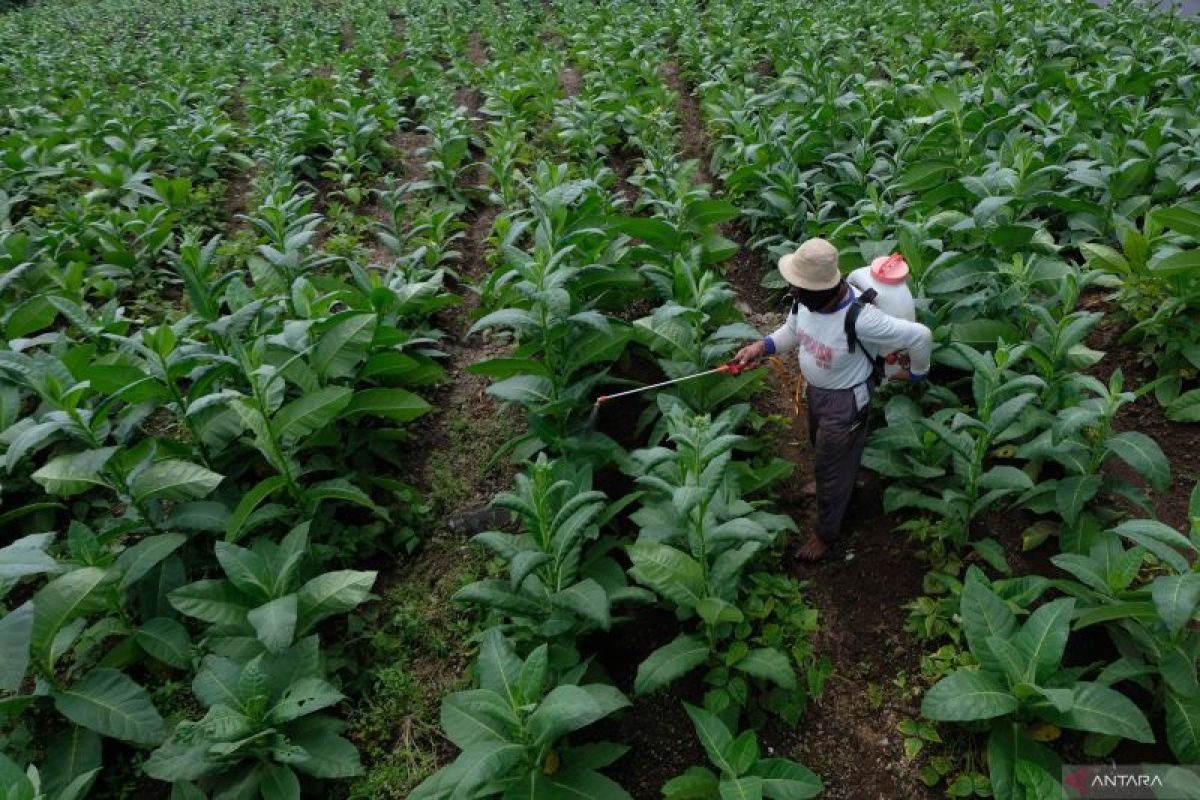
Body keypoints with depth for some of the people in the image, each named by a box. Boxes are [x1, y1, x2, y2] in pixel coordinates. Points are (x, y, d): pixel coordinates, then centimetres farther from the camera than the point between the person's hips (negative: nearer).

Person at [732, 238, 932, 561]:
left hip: (844, 401, -7)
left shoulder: (860, 319, -40)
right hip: (814, 389, 7)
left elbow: (920, 336, -28)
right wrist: (762, 346, -12)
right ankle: (830, 485, 65)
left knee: (832, 465, 13)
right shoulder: (804, 300, -20)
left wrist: (916, 373, -10)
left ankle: (826, 533, 37)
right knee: (820, 445, 32)